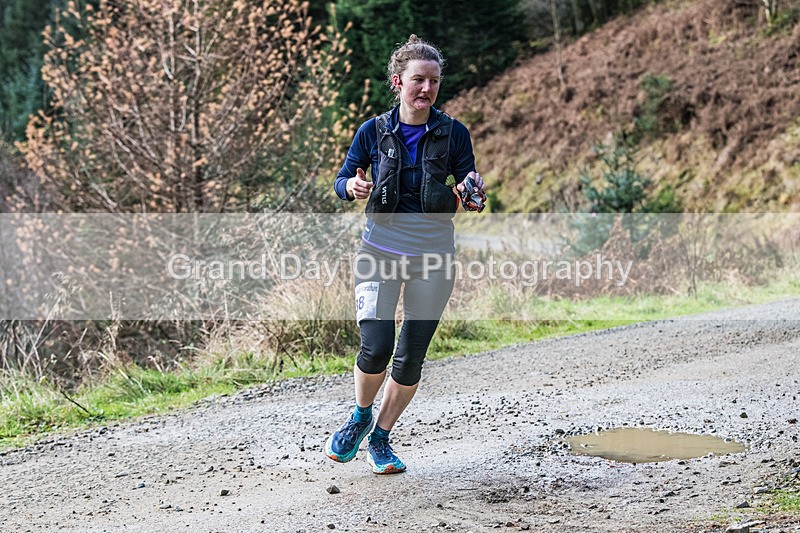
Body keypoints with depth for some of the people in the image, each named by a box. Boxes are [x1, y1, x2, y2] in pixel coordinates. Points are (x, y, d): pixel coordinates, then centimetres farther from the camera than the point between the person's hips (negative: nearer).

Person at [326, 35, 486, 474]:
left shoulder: (454, 134, -1)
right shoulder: (374, 131, -1)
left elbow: (467, 195, 6)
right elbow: (342, 181, 6)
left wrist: (474, 190, -17)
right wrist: (353, 187, -16)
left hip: (433, 256, 1)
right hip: (380, 252, -1)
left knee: (411, 357, 5)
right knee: (376, 347, -17)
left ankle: (380, 439, 26)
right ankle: (360, 417, 14)